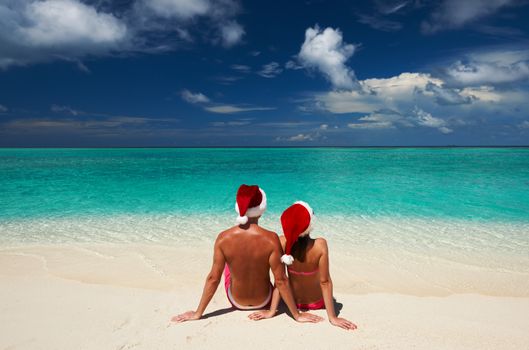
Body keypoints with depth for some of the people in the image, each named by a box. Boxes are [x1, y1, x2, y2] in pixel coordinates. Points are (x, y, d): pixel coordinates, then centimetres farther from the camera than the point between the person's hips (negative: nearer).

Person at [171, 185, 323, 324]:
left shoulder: (223, 238, -23)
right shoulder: (271, 239, -27)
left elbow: (213, 278, -16)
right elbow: (281, 280, -21)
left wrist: (197, 313, -2)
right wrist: (297, 315, -8)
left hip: (236, 302, 1)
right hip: (264, 301, -1)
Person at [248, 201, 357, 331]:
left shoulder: (282, 242, -27)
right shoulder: (320, 245, -32)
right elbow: (325, 282, -26)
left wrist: (272, 311, -12)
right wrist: (333, 317, -16)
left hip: (293, 301, 2)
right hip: (317, 303, -1)